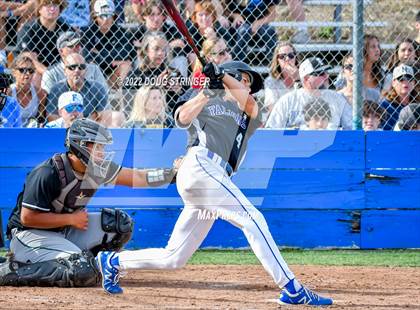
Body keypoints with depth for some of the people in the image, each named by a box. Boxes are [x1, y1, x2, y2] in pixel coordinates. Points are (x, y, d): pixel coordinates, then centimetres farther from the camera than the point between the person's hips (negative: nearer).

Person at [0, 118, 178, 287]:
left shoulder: (97, 169, -3)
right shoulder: (48, 173, -24)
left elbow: (138, 178, -1)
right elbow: (28, 218, -23)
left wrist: (174, 172, -12)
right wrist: (71, 219, -19)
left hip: (65, 230, 8)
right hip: (30, 235, -8)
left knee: (120, 223, -5)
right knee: (83, 273, -28)